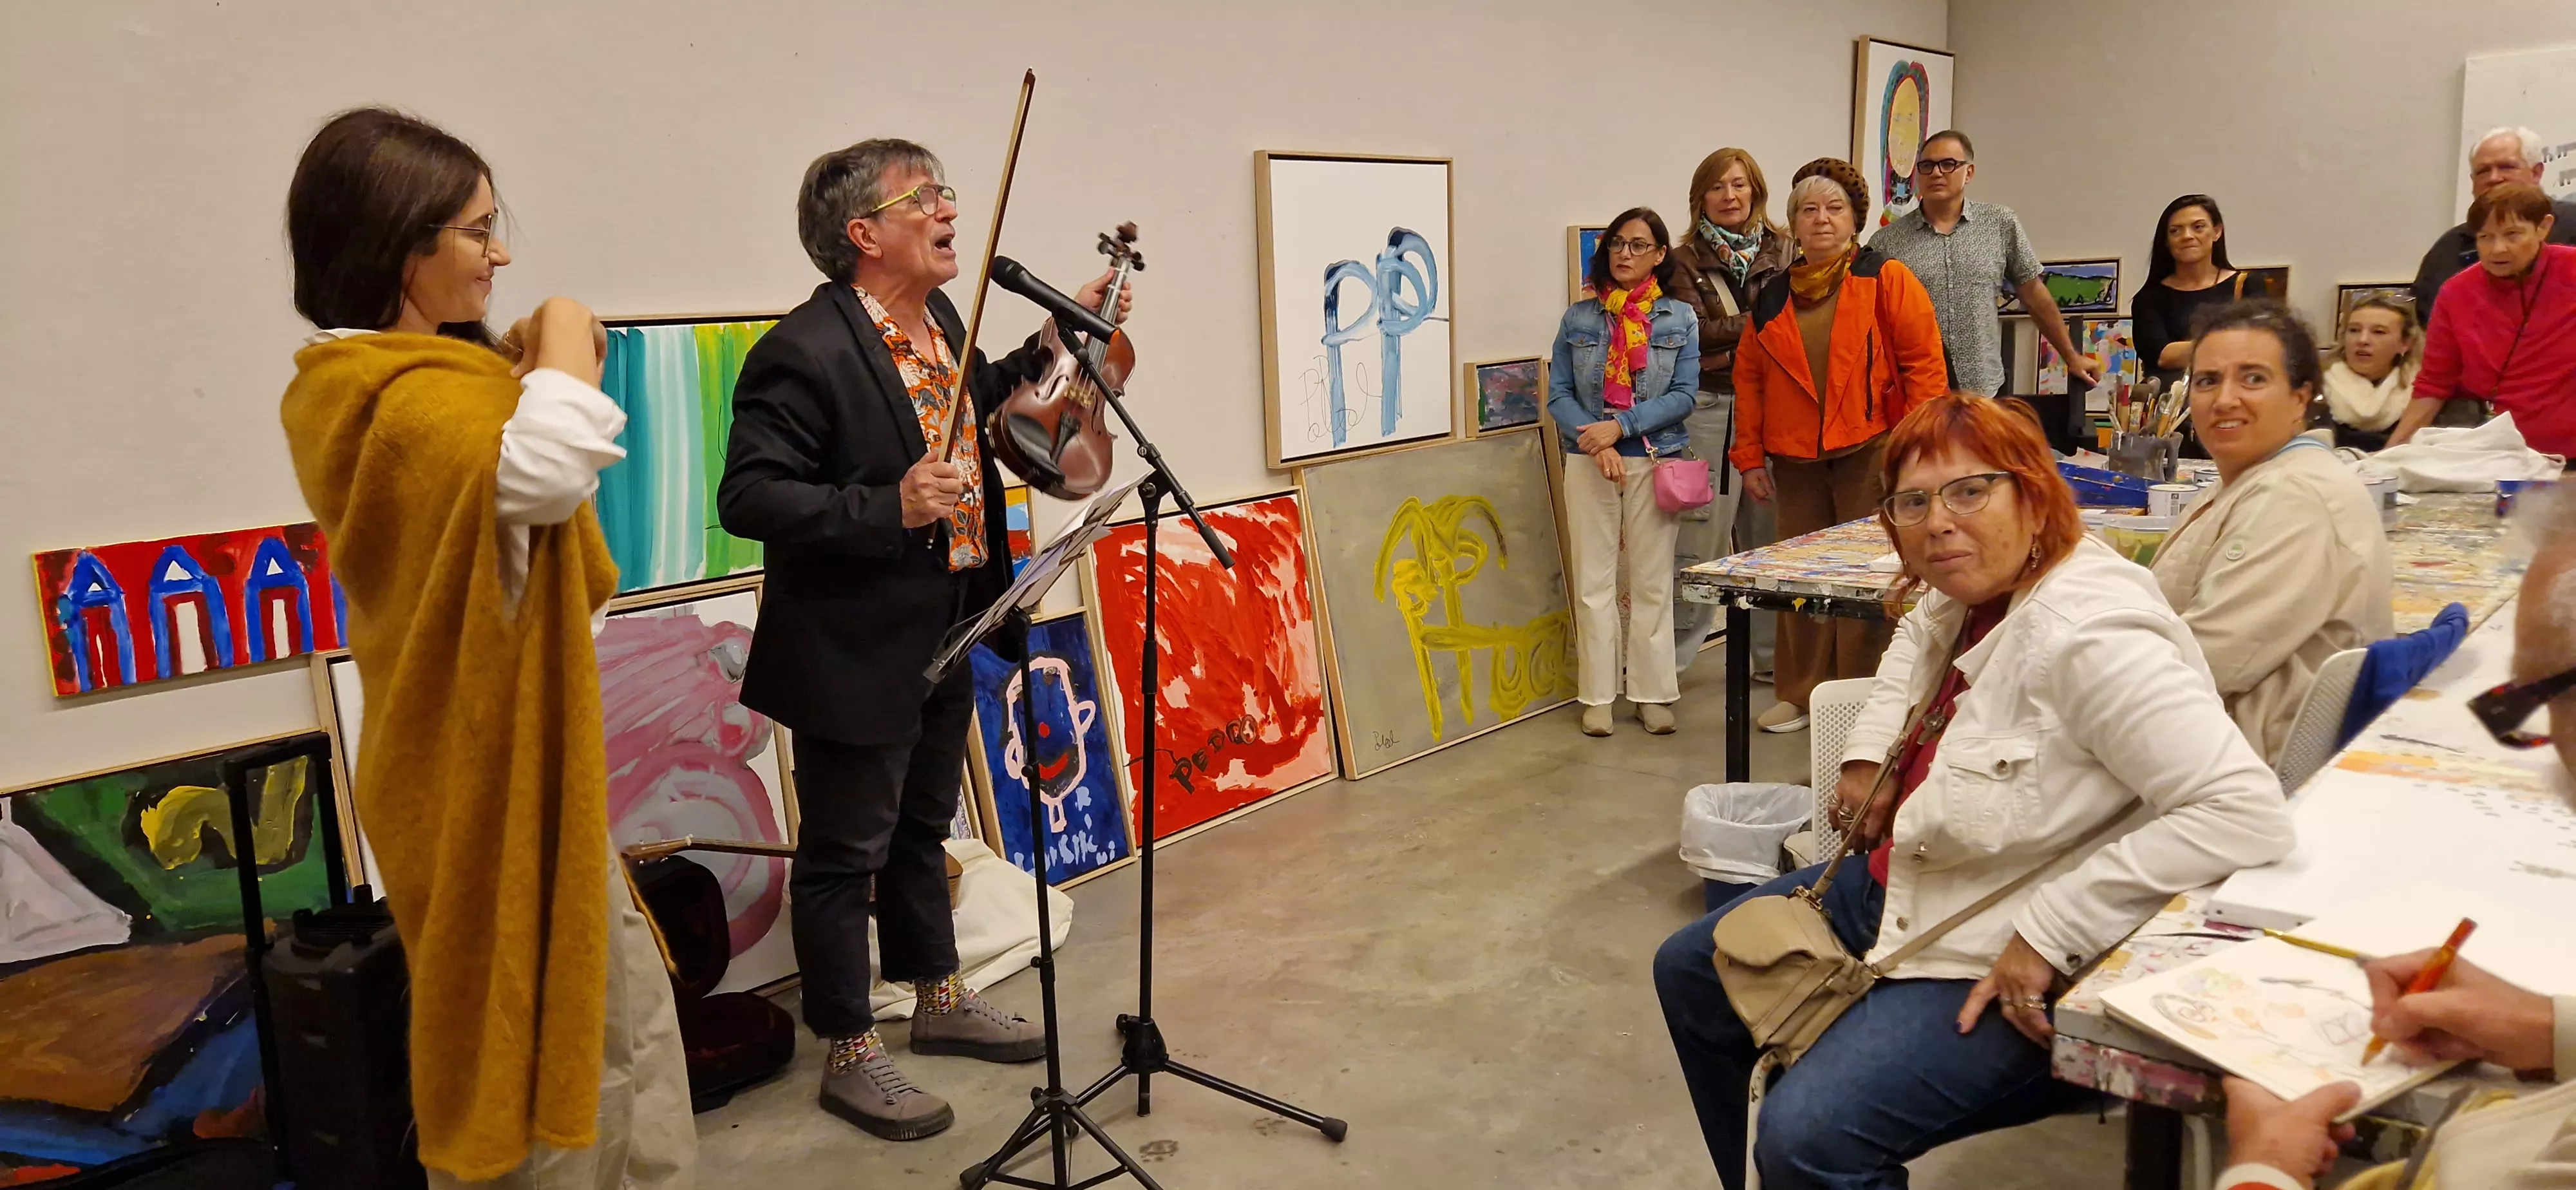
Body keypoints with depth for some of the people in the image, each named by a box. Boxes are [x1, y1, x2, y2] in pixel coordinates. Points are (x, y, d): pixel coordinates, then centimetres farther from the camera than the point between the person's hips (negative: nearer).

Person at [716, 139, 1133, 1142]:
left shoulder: (941, 322, 6)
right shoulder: (804, 352, -22)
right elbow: (747, 497, -24)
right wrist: (887, 510, -32)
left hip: (945, 635, 9)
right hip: (856, 654, -9)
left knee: (923, 827, 23)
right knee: (846, 854, 7)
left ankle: (939, 998, 41)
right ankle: (848, 1054, 24)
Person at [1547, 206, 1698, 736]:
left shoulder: (1679, 320, 3)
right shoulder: (1578, 319, 5)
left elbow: (1684, 395, -4)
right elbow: (1558, 394, 1)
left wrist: (1621, 426, -15)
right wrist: (1596, 443, -14)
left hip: (1654, 461, 0)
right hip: (1588, 463, 0)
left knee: (1652, 581, 5)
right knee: (1594, 581, 2)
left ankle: (1652, 692, 14)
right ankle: (1598, 695, 10)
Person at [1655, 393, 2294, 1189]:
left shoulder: (2088, 636, -27)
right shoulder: (1969, 596, 1)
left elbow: (2247, 813, -33)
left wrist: (2052, 932, -30)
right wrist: (1870, 749, 9)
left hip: (2007, 971, -10)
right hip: (1901, 886, 10)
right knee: (1688, 971, 18)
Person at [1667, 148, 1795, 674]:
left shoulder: (1782, 251, 9)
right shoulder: (1685, 261, 4)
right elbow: (1696, 331, -9)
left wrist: (1727, 334, -14)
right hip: (1709, 408, -2)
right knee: (1700, 541, -3)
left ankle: (1775, 654, 21)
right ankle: (1664, 663, 7)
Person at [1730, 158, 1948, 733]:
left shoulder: (1888, 280, -1)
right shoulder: (1773, 297, 11)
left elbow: (1925, 363, -5)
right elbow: (1749, 376, 13)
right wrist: (1750, 455, 7)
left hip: (1871, 453, -4)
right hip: (1795, 459, 4)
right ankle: (1801, 693, 21)